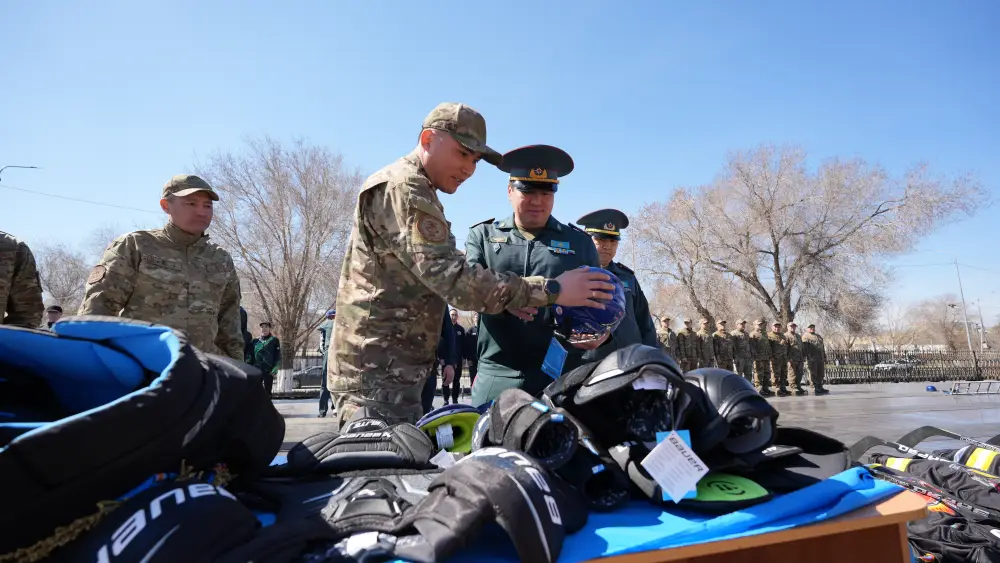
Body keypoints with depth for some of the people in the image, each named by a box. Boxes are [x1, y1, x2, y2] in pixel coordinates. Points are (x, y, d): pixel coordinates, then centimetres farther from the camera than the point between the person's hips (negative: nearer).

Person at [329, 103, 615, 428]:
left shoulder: (411, 191, 22)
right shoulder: (403, 188, -13)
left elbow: (434, 281, 27)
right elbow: (453, 279, -24)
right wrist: (551, 290, -21)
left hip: (387, 371, 11)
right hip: (378, 374, -11)